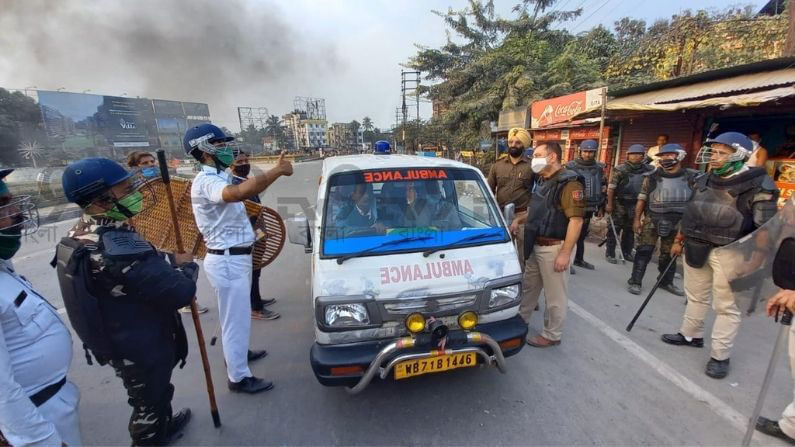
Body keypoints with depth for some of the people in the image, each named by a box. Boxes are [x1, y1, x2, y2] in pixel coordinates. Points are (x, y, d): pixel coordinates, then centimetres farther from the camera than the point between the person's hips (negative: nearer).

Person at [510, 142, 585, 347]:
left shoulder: (569, 183, -16)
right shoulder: (543, 181, 13)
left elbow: (576, 219, -22)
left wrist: (565, 253, -24)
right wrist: (520, 219, 8)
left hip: (554, 248, -9)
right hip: (535, 246, 9)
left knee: (554, 294, 6)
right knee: (528, 286, 21)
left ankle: (552, 335, 22)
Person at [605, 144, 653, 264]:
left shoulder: (648, 170, 4)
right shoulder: (620, 169, -10)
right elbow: (611, 187, -12)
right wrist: (609, 204, -16)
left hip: (635, 204, 5)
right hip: (619, 203, -5)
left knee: (630, 229, 14)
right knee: (614, 228, -2)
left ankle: (627, 253, 26)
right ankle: (610, 254, 6)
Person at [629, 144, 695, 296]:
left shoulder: (692, 177, 2)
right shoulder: (652, 177, -1)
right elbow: (642, 199, 2)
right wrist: (636, 219, -2)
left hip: (677, 222, 2)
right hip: (652, 219, -2)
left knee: (669, 254, 14)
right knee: (644, 251, -5)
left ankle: (666, 282, 30)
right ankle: (635, 281, 1)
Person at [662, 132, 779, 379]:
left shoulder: (759, 186, -10)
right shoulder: (703, 181, 7)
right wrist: (679, 241, 18)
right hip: (696, 247, 6)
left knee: (726, 306, 3)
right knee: (695, 296, 18)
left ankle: (719, 356, 14)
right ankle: (691, 335, 35)